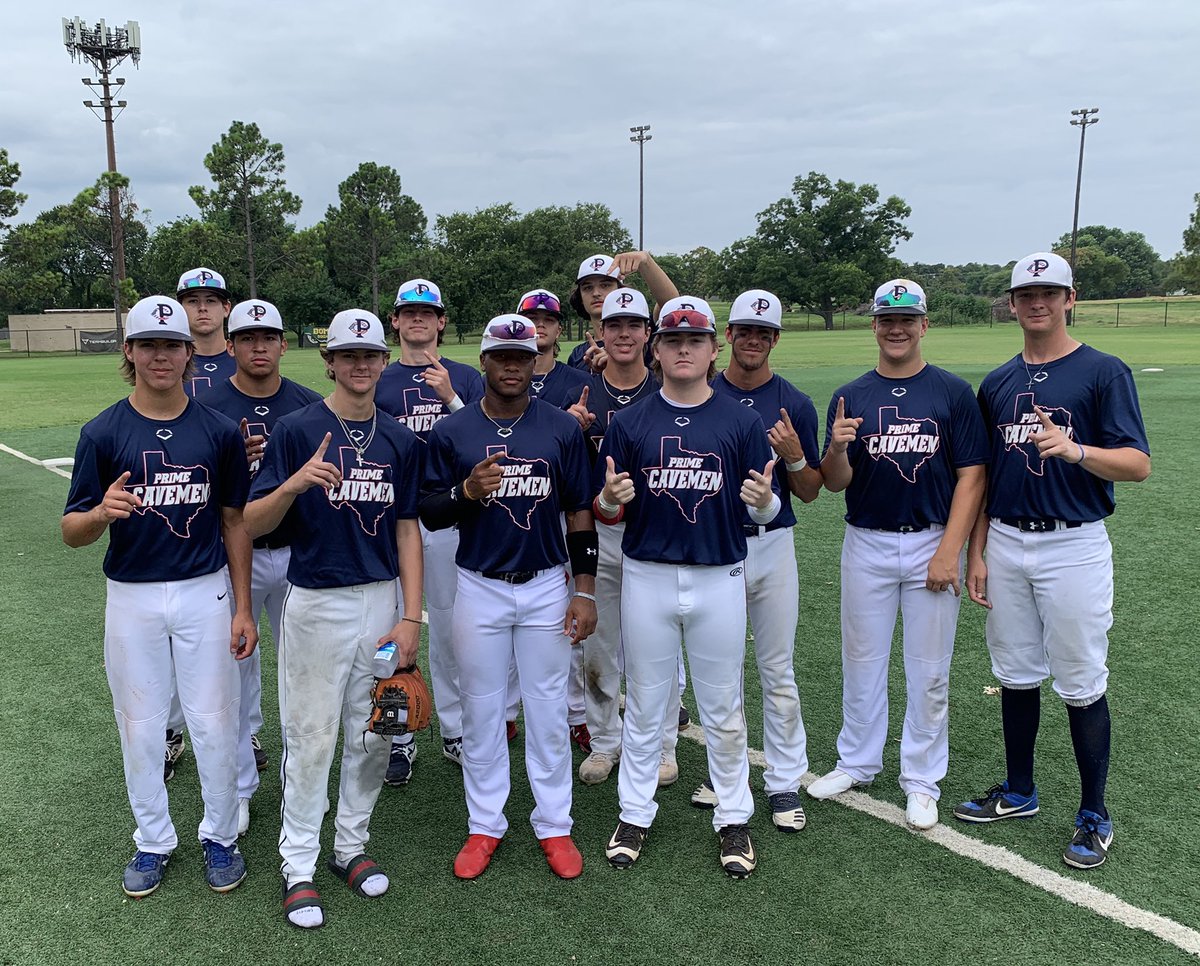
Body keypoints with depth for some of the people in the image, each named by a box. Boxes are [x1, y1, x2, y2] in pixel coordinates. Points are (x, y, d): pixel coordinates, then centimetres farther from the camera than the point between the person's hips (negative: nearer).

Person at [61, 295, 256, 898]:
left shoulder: (219, 431, -1)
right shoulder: (103, 432, -4)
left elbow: (234, 523, 4)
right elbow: (72, 532, -3)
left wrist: (243, 609, 1)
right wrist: (101, 513, -27)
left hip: (205, 594, 0)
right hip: (131, 599, 0)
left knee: (214, 722, 6)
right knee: (139, 726, 11)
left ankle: (219, 836, 27)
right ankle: (153, 841, 31)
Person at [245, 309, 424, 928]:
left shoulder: (399, 440, 6)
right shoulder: (298, 429, -6)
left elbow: (407, 530, 7)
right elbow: (252, 524, -9)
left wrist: (411, 617, 0)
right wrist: (295, 484, -29)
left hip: (381, 601, 4)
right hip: (316, 603, -4)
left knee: (372, 734, 12)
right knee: (311, 736, 3)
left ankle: (351, 846, 30)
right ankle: (298, 864, 19)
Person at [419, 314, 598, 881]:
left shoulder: (562, 428, 0)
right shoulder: (452, 432, -1)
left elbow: (580, 512, 2)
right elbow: (429, 515, 0)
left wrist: (585, 590, -2)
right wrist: (468, 491, -21)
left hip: (546, 586, 0)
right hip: (479, 588, 0)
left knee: (548, 710, 8)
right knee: (481, 711, 9)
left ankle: (554, 826, 23)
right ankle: (485, 826, 25)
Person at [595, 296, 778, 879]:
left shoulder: (741, 420, 0)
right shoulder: (629, 423, 2)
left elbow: (766, 511, 1)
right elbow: (606, 512, 3)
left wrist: (763, 500, -23)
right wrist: (611, 498, -20)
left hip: (720, 579, 0)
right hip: (646, 577, 1)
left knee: (723, 709, 10)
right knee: (645, 703, 12)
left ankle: (734, 819, 26)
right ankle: (634, 815, 27)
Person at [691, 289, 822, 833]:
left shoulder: (795, 405, 1)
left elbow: (809, 493, 3)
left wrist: (793, 455, -16)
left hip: (772, 547, -1)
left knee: (778, 670, 4)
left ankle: (784, 782, 16)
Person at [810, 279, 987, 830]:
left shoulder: (953, 392, -2)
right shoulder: (850, 397, 3)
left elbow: (972, 475, -5)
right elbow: (835, 482, 0)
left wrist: (949, 551, -13)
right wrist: (837, 447, -23)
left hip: (934, 543, -2)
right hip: (866, 545, 2)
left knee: (929, 670, 7)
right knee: (861, 660, 12)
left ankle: (922, 780, 22)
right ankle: (857, 763, 30)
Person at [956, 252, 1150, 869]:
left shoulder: (1104, 373, -5)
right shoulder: (998, 383, 10)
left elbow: (1138, 464, -12)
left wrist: (1076, 450, -31)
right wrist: (976, 553, 7)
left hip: (1073, 547, -5)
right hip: (1006, 545, 5)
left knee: (1081, 685, 2)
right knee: (1016, 675, 14)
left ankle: (1094, 815, 18)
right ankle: (1018, 792, 30)